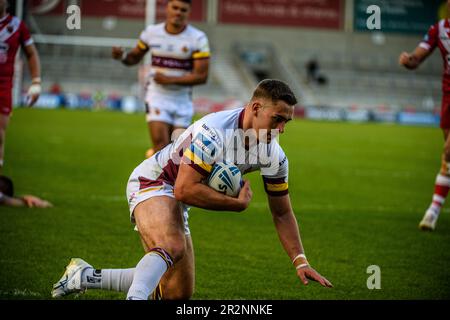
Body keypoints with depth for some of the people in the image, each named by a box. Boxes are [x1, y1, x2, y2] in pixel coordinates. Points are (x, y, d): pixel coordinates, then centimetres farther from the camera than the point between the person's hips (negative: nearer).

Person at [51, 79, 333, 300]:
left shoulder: (274, 156, -5)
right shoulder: (213, 132, -29)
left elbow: (282, 214, 5)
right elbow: (185, 189, -30)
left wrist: (300, 262, -4)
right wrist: (238, 203, -23)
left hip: (177, 204, 9)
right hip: (153, 182, -9)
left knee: (178, 293, 8)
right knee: (172, 247, -39)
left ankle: (88, 277, 15)